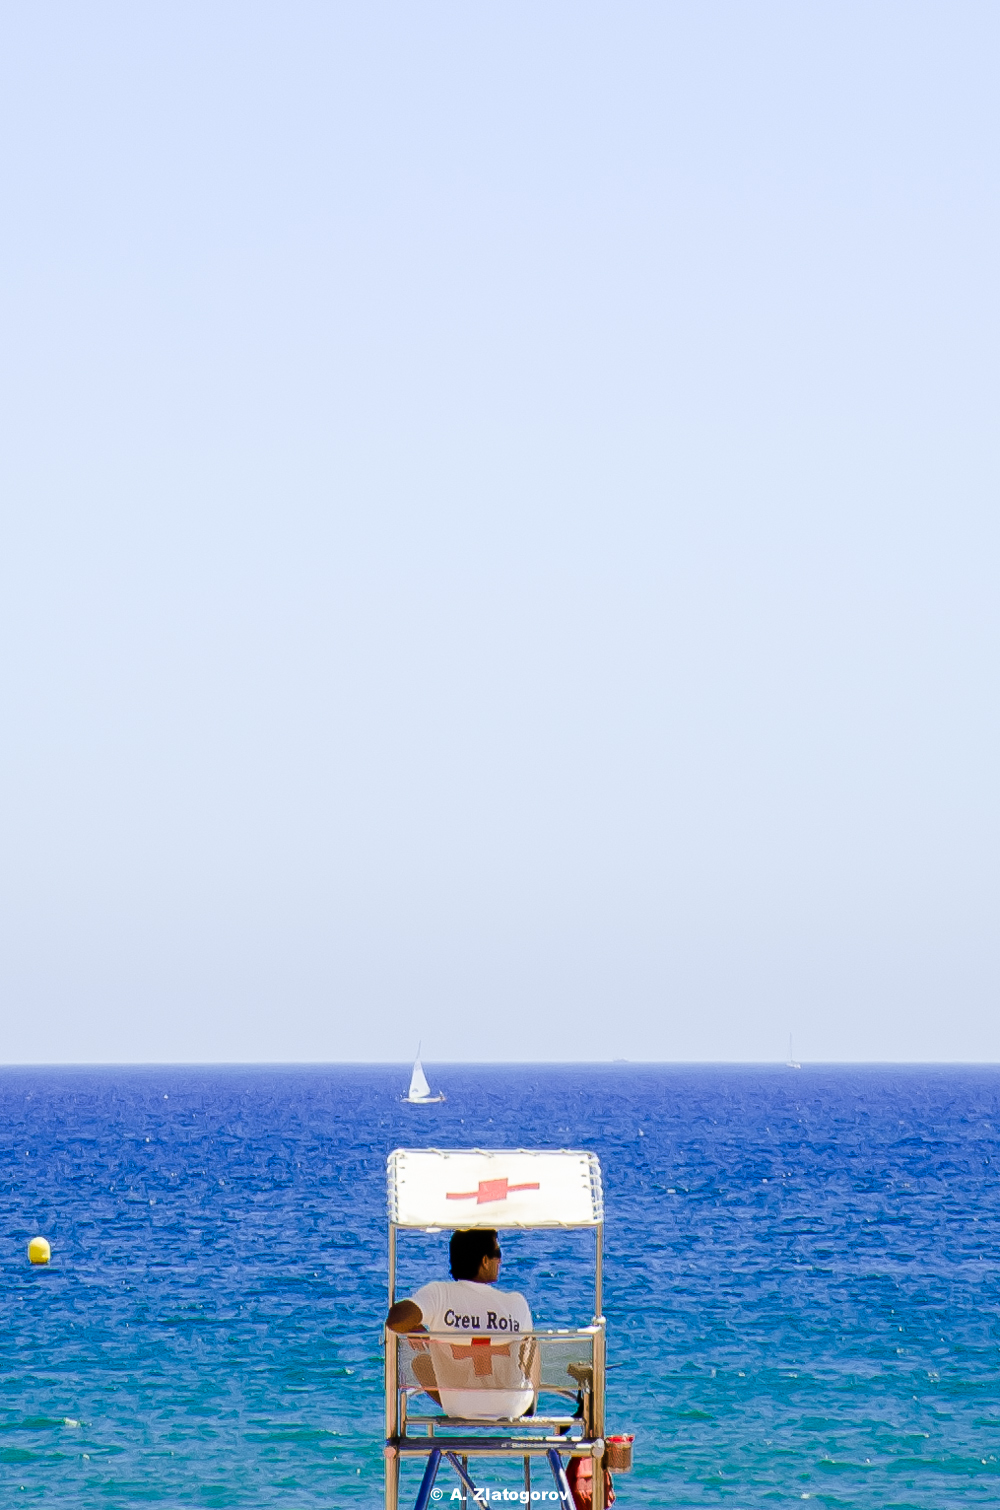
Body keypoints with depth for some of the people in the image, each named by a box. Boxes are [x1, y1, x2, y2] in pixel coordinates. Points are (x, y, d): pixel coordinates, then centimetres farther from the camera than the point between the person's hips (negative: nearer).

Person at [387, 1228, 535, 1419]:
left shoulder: (438, 1294, -22)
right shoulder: (517, 1303, -17)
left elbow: (396, 1320, -36)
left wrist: (416, 1332, -11)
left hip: (458, 1407, 0)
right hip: (514, 1408, 1)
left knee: (421, 1361, 29)